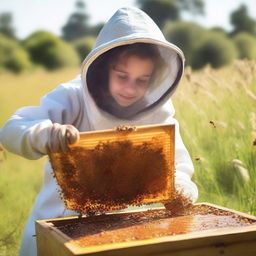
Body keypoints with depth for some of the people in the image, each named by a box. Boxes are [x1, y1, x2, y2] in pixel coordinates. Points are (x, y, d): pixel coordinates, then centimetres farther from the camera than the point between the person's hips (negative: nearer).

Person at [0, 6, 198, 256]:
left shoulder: (158, 112, -7)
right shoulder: (74, 98, -17)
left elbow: (178, 164, -5)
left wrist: (180, 188, -29)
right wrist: (46, 134, -49)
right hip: (59, 224, -3)